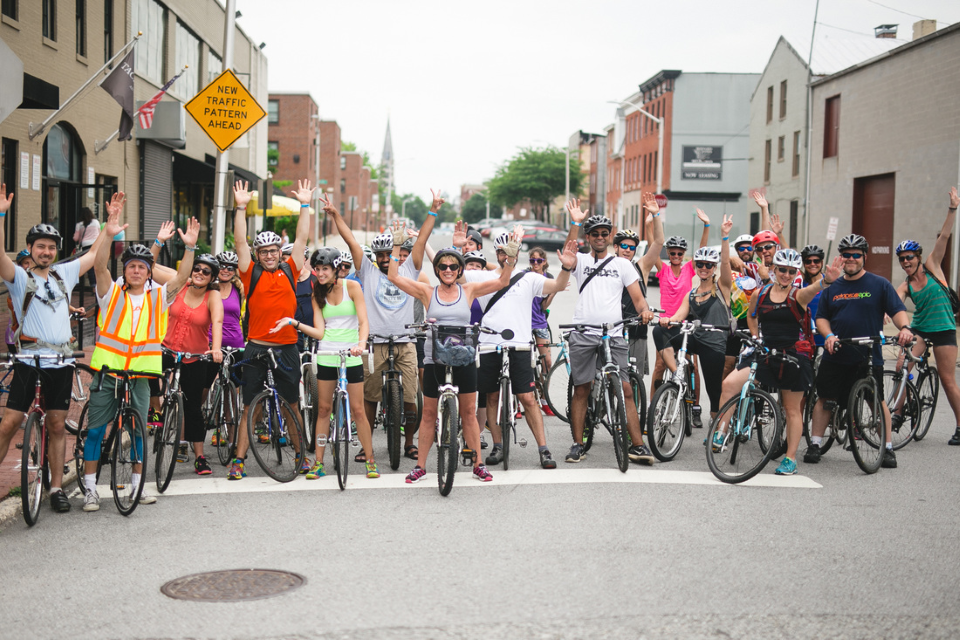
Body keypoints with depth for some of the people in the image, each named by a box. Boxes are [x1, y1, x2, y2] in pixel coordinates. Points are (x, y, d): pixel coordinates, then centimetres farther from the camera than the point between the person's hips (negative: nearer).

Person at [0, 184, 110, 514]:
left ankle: (56, 488, 14)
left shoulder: (64, 274, 14)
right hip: (29, 359, -4)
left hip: (61, 361, 4)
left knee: (57, 425, 8)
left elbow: (95, 253, 17)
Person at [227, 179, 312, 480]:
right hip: (256, 347, -2)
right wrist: (241, 208, -13)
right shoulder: (251, 273, 1)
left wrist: (305, 205, 2)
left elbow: (302, 238, 5)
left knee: (293, 405, 11)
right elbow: (240, 242, -6)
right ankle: (238, 461, 6)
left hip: (286, 347, 2)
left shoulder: (289, 270, 6)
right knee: (249, 406, 3)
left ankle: (301, 454, 22)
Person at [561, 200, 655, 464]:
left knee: (625, 390, -6)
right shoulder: (581, 261, 10)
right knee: (581, 390, 5)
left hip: (614, 334, 0)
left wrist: (644, 310, -14)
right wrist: (575, 223, -21)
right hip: (583, 334, 0)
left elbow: (637, 296, 8)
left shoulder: (622, 264, 13)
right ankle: (578, 444, 14)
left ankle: (637, 445, -4)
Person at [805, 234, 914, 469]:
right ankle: (815, 445, 12)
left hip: (869, 357, -2)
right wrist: (828, 335, -6)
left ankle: (888, 448, 9)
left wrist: (905, 328, -22)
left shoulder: (879, 284, 4)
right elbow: (821, 317, 14)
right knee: (825, 399, 3)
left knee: (878, 401, 1)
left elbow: (898, 310, -2)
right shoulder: (833, 287, 12)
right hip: (835, 356, 2)